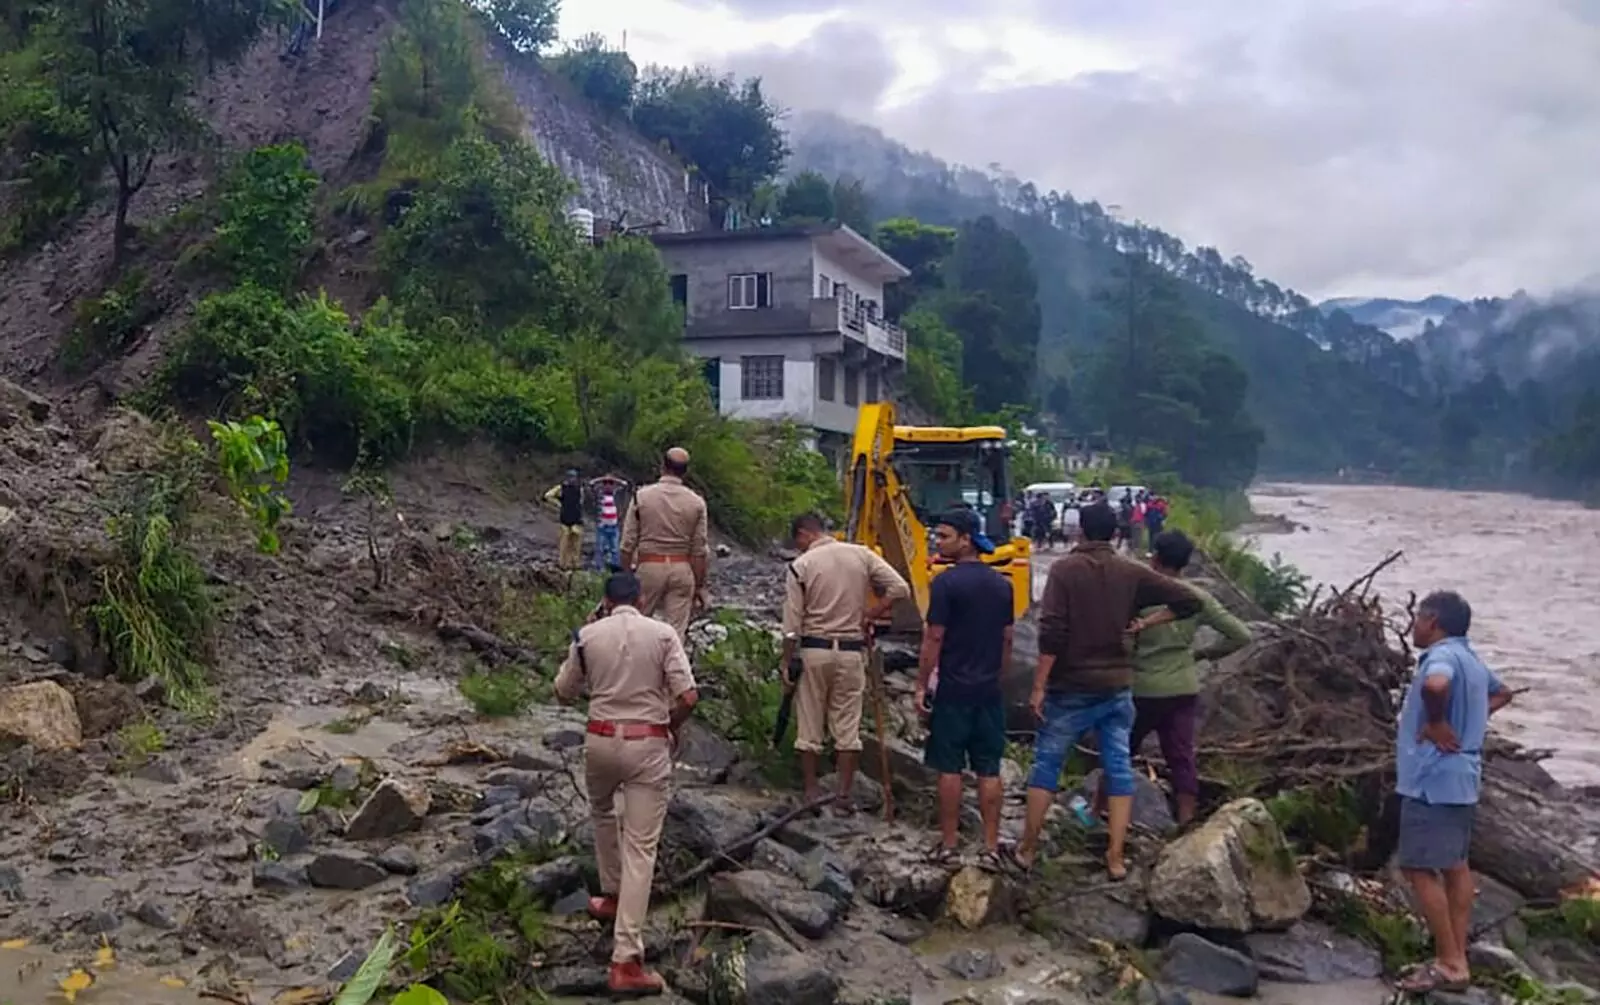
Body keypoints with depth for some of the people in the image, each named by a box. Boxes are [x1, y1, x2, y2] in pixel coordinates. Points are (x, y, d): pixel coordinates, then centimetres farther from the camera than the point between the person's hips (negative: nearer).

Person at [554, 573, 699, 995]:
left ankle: (612, 895, 45)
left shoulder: (588, 635, 1)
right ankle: (626, 962, -7)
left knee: (602, 812, 35)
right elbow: (689, 697, -10)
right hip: (649, 745, -2)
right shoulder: (663, 634, -4)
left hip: (601, 740, 2)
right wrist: (671, 727, 10)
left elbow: (564, 692, 14)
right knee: (641, 848, -1)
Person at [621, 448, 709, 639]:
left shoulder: (642, 496, -4)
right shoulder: (696, 502, -2)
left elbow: (628, 543, -3)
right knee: (676, 631, 3)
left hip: (649, 567, -1)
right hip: (682, 569, 1)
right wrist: (700, 586, 6)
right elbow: (700, 550, -2)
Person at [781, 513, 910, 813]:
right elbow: (900, 588, -4)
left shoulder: (801, 565, -6)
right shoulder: (861, 555, 2)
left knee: (809, 726, 10)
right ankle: (844, 796, 9)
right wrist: (870, 614, 3)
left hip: (813, 650, -2)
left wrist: (787, 663, 0)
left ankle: (812, 793, 15)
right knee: (848, 726, 8)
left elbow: (792, 625, -7)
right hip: (851, 651, 2)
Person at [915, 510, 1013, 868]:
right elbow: (1007, 639, 12)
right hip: (989, 691, 5)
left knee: (949, 769, 5)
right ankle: (991, 848, 12)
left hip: (953, 690, -5)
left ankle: (948, 844, 12)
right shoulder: (1001, 584, 6)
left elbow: (933, 639, -13)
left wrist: (921, 685, -6)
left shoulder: (946, 582, -13)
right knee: (989, 771, 8)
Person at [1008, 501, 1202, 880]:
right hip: (1117, 686, 3)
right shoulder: (1131, 573, 1)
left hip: (1071, 687, -3)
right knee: (1119, 768, 9)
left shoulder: (1064, 568, -10)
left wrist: (1039, 685, -12)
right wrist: (1144, 623, 5)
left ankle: (1027, 850, 15)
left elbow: (1052, 633, -17)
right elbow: (1188, 601, 0)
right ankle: (1115, 858, 11)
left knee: (1047, 764, 9)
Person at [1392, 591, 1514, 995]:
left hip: (1433, 779, -10)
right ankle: (1457, 958, 19)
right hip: (1459, 778, 10)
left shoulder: (1443, 655, -18)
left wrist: (1436, 723, -25)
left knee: (1420, 868, -5)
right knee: (1455, 866, 14)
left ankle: (1449, 964, -2)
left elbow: (1435, 685, -43)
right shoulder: (1469, 659, 13)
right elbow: (1501, 693, 33)